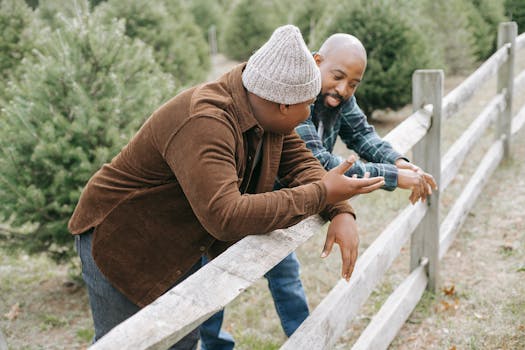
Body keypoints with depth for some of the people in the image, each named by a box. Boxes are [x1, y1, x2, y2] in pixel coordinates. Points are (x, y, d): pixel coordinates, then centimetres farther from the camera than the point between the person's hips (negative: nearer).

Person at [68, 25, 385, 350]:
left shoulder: (265, 111, -8)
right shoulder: (204, 123, -36)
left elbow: (300, 161, -2)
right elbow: (225, 216, -44)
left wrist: (342, 213, -21)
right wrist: (321, 194, -37)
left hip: (178, 244, 8)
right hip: (119, 240, -8)